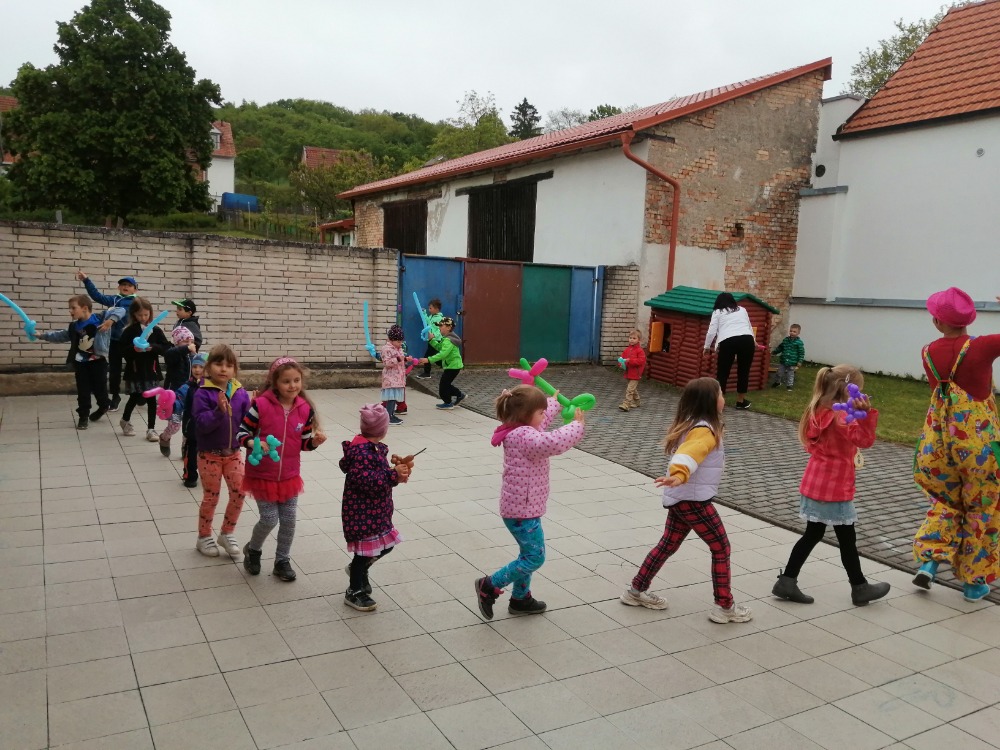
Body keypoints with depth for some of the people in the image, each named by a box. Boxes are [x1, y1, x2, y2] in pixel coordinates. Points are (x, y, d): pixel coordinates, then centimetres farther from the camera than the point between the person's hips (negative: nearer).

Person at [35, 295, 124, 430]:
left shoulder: (100, 318, -13)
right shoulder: (74, 326, 4)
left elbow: (120, 310, -17)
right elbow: (61, 336, 20)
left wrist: (111, 320, -33)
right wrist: (42, 336, 19)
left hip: (98, 362, -4)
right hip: (81, 363, 4)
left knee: (98, 388, 7)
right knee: (83, 391, 6)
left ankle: (104, 405, 37)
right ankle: (83, 416, 16)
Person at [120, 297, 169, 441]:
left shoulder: (156, 330, 0)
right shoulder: (129, 331, -2)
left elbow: (166, 348, -3)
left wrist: (152, 347, -18)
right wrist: (133, 349, -21)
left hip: (151, 371, 1)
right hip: (135, 371, -1)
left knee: (151, 399, 2)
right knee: (135, 398, 8)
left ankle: (151, 429, 10)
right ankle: (125, 420, 35)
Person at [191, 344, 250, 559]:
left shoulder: (240, 393, -1)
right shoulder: (203, 393, -13)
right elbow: (201, 424, -21)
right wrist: (219, 411, -34)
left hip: (233, 452, 4)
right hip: (209, 454, -4)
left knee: (239, 493, 4)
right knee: (211, 497, 7)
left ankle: (227, 534, 25)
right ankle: (204, 537, 28)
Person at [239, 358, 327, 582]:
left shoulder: (305, 409, -5)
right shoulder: (261, 405, -18)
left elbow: (304, 443, 5)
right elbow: (242, 433, -10)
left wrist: (315, 441, -15)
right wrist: (252, 443, -30)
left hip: (289, 475, 4)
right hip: (262, 474, -4)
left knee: (288, 521, 9)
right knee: (269, 519, 1)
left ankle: (282, 561, 30)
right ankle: (252, 550, 32)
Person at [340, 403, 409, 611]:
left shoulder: (374, 448, 7)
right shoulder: (362, 452, -24)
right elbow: (367, 481, -28)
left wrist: (396, 473, 0)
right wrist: (394, 475, -28)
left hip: (375, 510, 10)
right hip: (362, 512, -10)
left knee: (386, 544, 17)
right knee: (365, 549, 3)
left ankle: (358, 569, 40)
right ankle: (354, 592, 22)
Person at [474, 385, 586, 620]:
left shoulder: (520, 431, 6)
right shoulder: (524, 436, -25)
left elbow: (543, 419, 28)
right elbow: (554, 442, -40)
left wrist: (556, 402, 38)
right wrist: (577, 425, -27)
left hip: (521, 506, 11)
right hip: (522, 509, -11)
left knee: (530, 554, 22)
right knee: (535, 557, -1)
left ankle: (520, 598, 34)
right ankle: (490, 586, 6)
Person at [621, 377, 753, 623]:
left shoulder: (689, 425, 9)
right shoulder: (704, 431, -20)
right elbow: (688, 455, -39)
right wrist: (678, 475, -56)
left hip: (679, 499, 9)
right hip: (694, 501, -9)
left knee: (667, 545, 19)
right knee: (721, 549, 5)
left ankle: (637, 591, 26)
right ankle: (725, 606, 13)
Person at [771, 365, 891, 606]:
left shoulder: (820, 411, 7)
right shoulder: (841, 415, -19)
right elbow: (864, 439, -28)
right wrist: (866, 413, -38)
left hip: (815, 484, 8)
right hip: (834, 488, -8)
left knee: (813, 534, 15)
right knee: (847, 539, 8)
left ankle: (787, 582, 14)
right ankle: (860, 588, 25)